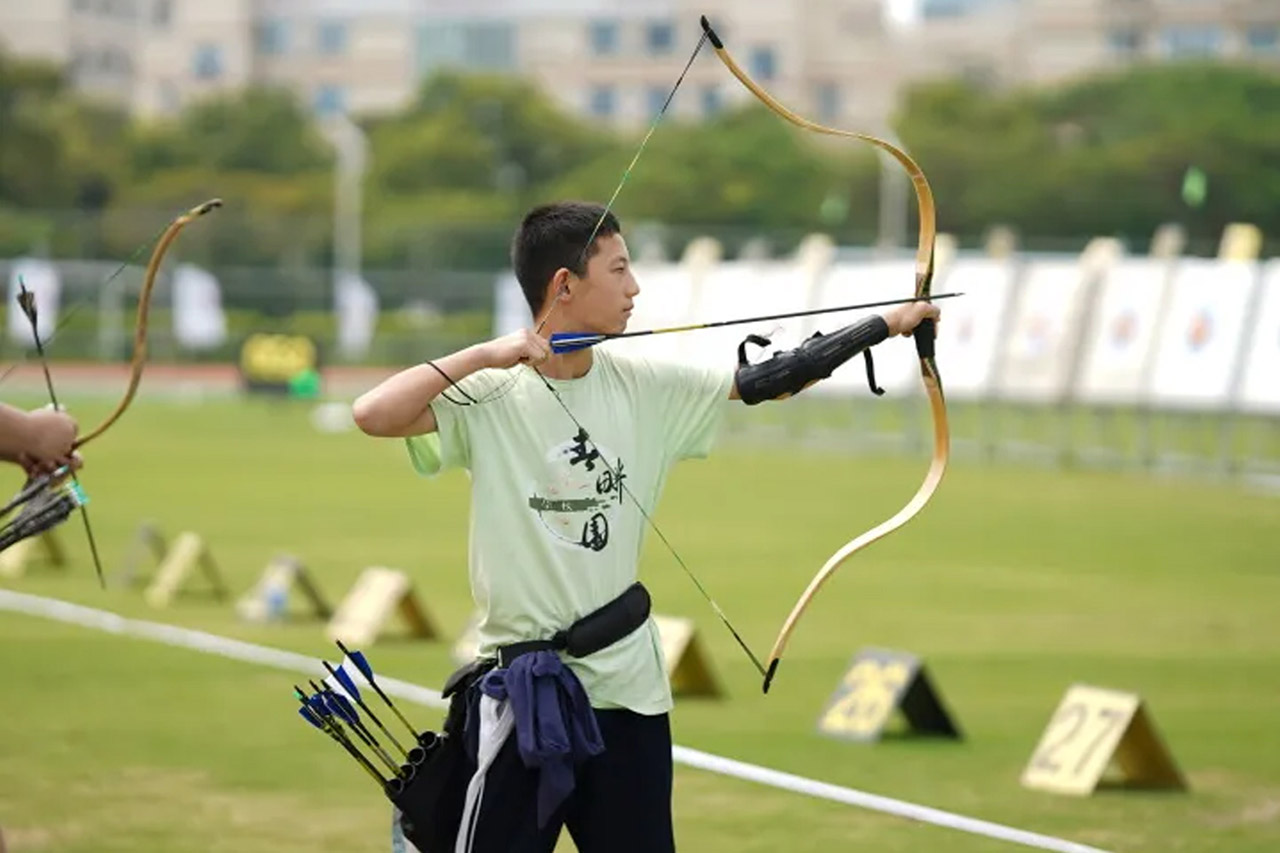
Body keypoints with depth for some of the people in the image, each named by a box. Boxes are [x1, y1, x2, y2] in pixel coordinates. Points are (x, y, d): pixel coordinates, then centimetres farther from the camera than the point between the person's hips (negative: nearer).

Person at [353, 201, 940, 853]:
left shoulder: (645, 385, 3)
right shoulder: (490, 395, -11)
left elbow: (763, 381, 11)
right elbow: (372, 415, -24)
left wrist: (885, 327, 14)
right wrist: (484, 354, -26)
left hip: (629, 684, 5)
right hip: (527, 692, -5)